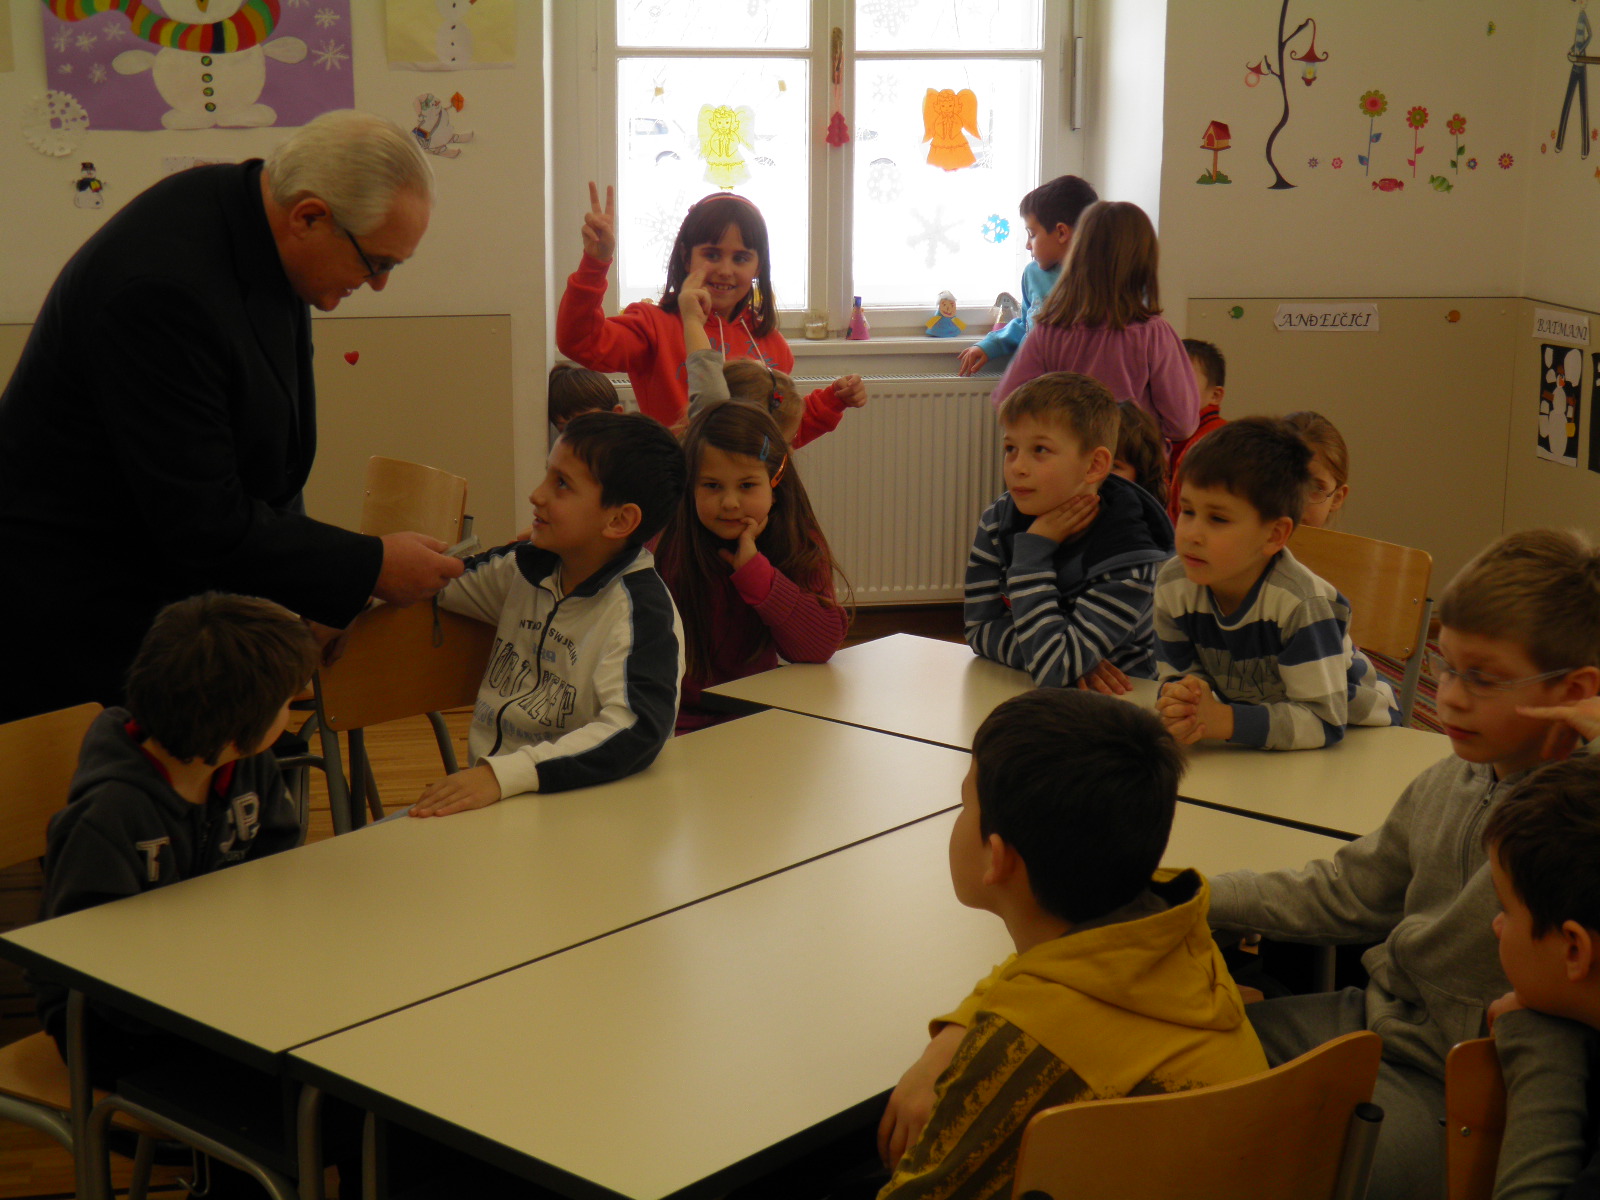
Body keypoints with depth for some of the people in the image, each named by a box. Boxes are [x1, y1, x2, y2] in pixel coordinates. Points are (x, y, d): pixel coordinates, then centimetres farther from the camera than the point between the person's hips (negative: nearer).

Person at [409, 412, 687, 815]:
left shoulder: (639, 608, -15)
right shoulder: (528, 567, 8)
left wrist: (502, 774, -37)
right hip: (489, 791, 7)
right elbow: (440, 580, 27)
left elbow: (636, 731, -29)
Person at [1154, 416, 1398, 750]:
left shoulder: (1301, 601, -30)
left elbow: (1323, 721, -30)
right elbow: (1182, 674, -5)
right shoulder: (1173, 585, -13)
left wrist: (1224, 721, -40)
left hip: (1350, 733, -4)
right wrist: (1183, 702, -30)